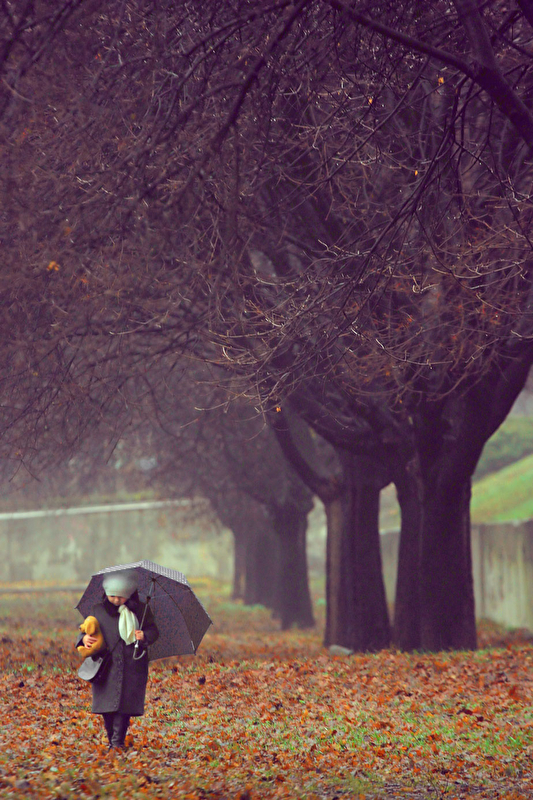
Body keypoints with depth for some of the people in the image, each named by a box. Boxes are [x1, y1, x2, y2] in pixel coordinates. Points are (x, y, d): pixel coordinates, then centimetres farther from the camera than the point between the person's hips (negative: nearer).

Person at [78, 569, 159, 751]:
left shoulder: (140, 610, 6)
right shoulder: (98, 610, 9)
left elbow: (153, 630, 8)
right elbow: (86, 628, 13)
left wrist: (145, 635, -14)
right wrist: (85, 638, -9)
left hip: (132, 666, -2)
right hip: (106, 666, 2)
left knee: (125, 703, -9)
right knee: (106, 703, 0)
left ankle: (118, 741, -8)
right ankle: (111, 739, 14)